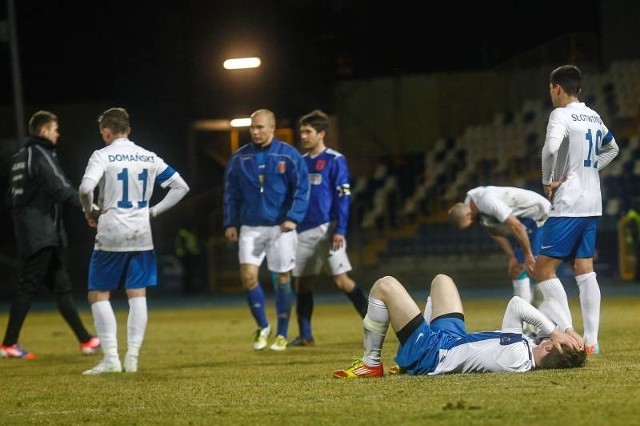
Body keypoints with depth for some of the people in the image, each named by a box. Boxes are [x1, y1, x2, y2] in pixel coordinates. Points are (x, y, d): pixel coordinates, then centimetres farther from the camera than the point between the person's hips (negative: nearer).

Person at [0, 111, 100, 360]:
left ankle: (85, 340, 13)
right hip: (41, 234, -10)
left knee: (61, 285, 10)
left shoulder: (21, 156, 16)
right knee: (29, 286, -7)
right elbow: (59, 188, -19)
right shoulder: (40, 155, -11)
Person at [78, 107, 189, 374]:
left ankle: (111, 357, -6)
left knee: (98, 295, 3)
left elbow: (86, 188, -22)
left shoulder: (103, 156, -6)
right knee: (137, 294, 7)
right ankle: (132, 358, 3)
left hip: (111, 235, -4)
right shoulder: (149, 158, 9)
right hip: (141, 235, 4)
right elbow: (181, 186, 10)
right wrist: (153, 211, 13)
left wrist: (90, 212, -4)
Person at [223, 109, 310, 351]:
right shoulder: (239, 158, 4)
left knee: (283, 279, 3)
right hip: (250, 228, 2)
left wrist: (293, 217, -16)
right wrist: (229, 223, 4)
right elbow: (231, 194, 11)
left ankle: (282, 335, 14)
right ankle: (262, 327, 11)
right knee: (248, 276, -10)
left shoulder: (289, 156, -4)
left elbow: (301, 190, -5)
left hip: (280, 228, -2)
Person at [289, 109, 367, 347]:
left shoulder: (335, 160, -5)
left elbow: (343, 197, -10)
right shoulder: (301, 162, 14)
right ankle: (305, 335, 12)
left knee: (341, 280, -12)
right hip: (304, 231, 6)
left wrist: (340, 230, -17)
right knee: (302, 283, 5)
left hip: (327, 229, -6)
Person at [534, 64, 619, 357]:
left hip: (568, 206, -8)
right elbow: (612, 148, 31)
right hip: (592, 205, 8)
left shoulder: (561, 115, -12)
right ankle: (591, 340, 7)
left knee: (543, 268, -5)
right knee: (584, 270, 10)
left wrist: (548, 180, -16)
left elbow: (551, 147, -30)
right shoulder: (594, 117, 14)